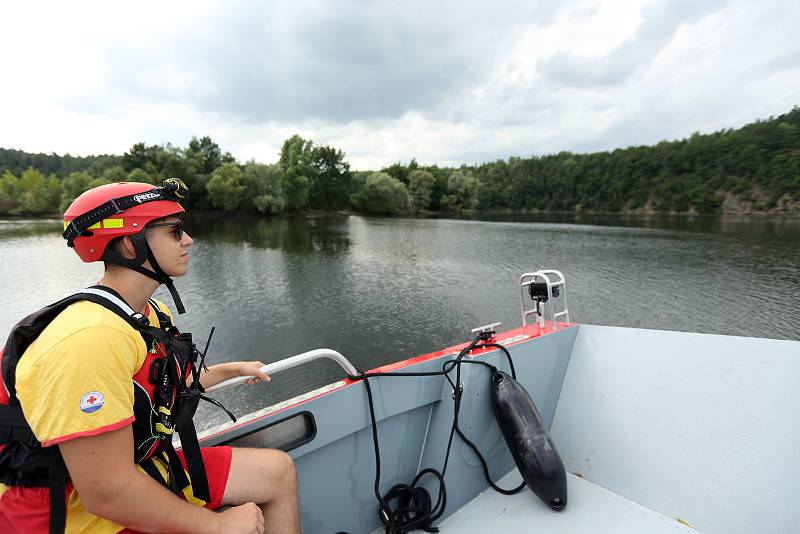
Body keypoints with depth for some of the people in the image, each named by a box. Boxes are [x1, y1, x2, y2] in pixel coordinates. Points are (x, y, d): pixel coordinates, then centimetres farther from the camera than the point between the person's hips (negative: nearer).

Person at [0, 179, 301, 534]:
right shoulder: (89, 338, -29)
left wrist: (232, 369, 28)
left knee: (279, 470, 9)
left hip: (145, 468, 9)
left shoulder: (153, 314, 1)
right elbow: (106, 493, -28)